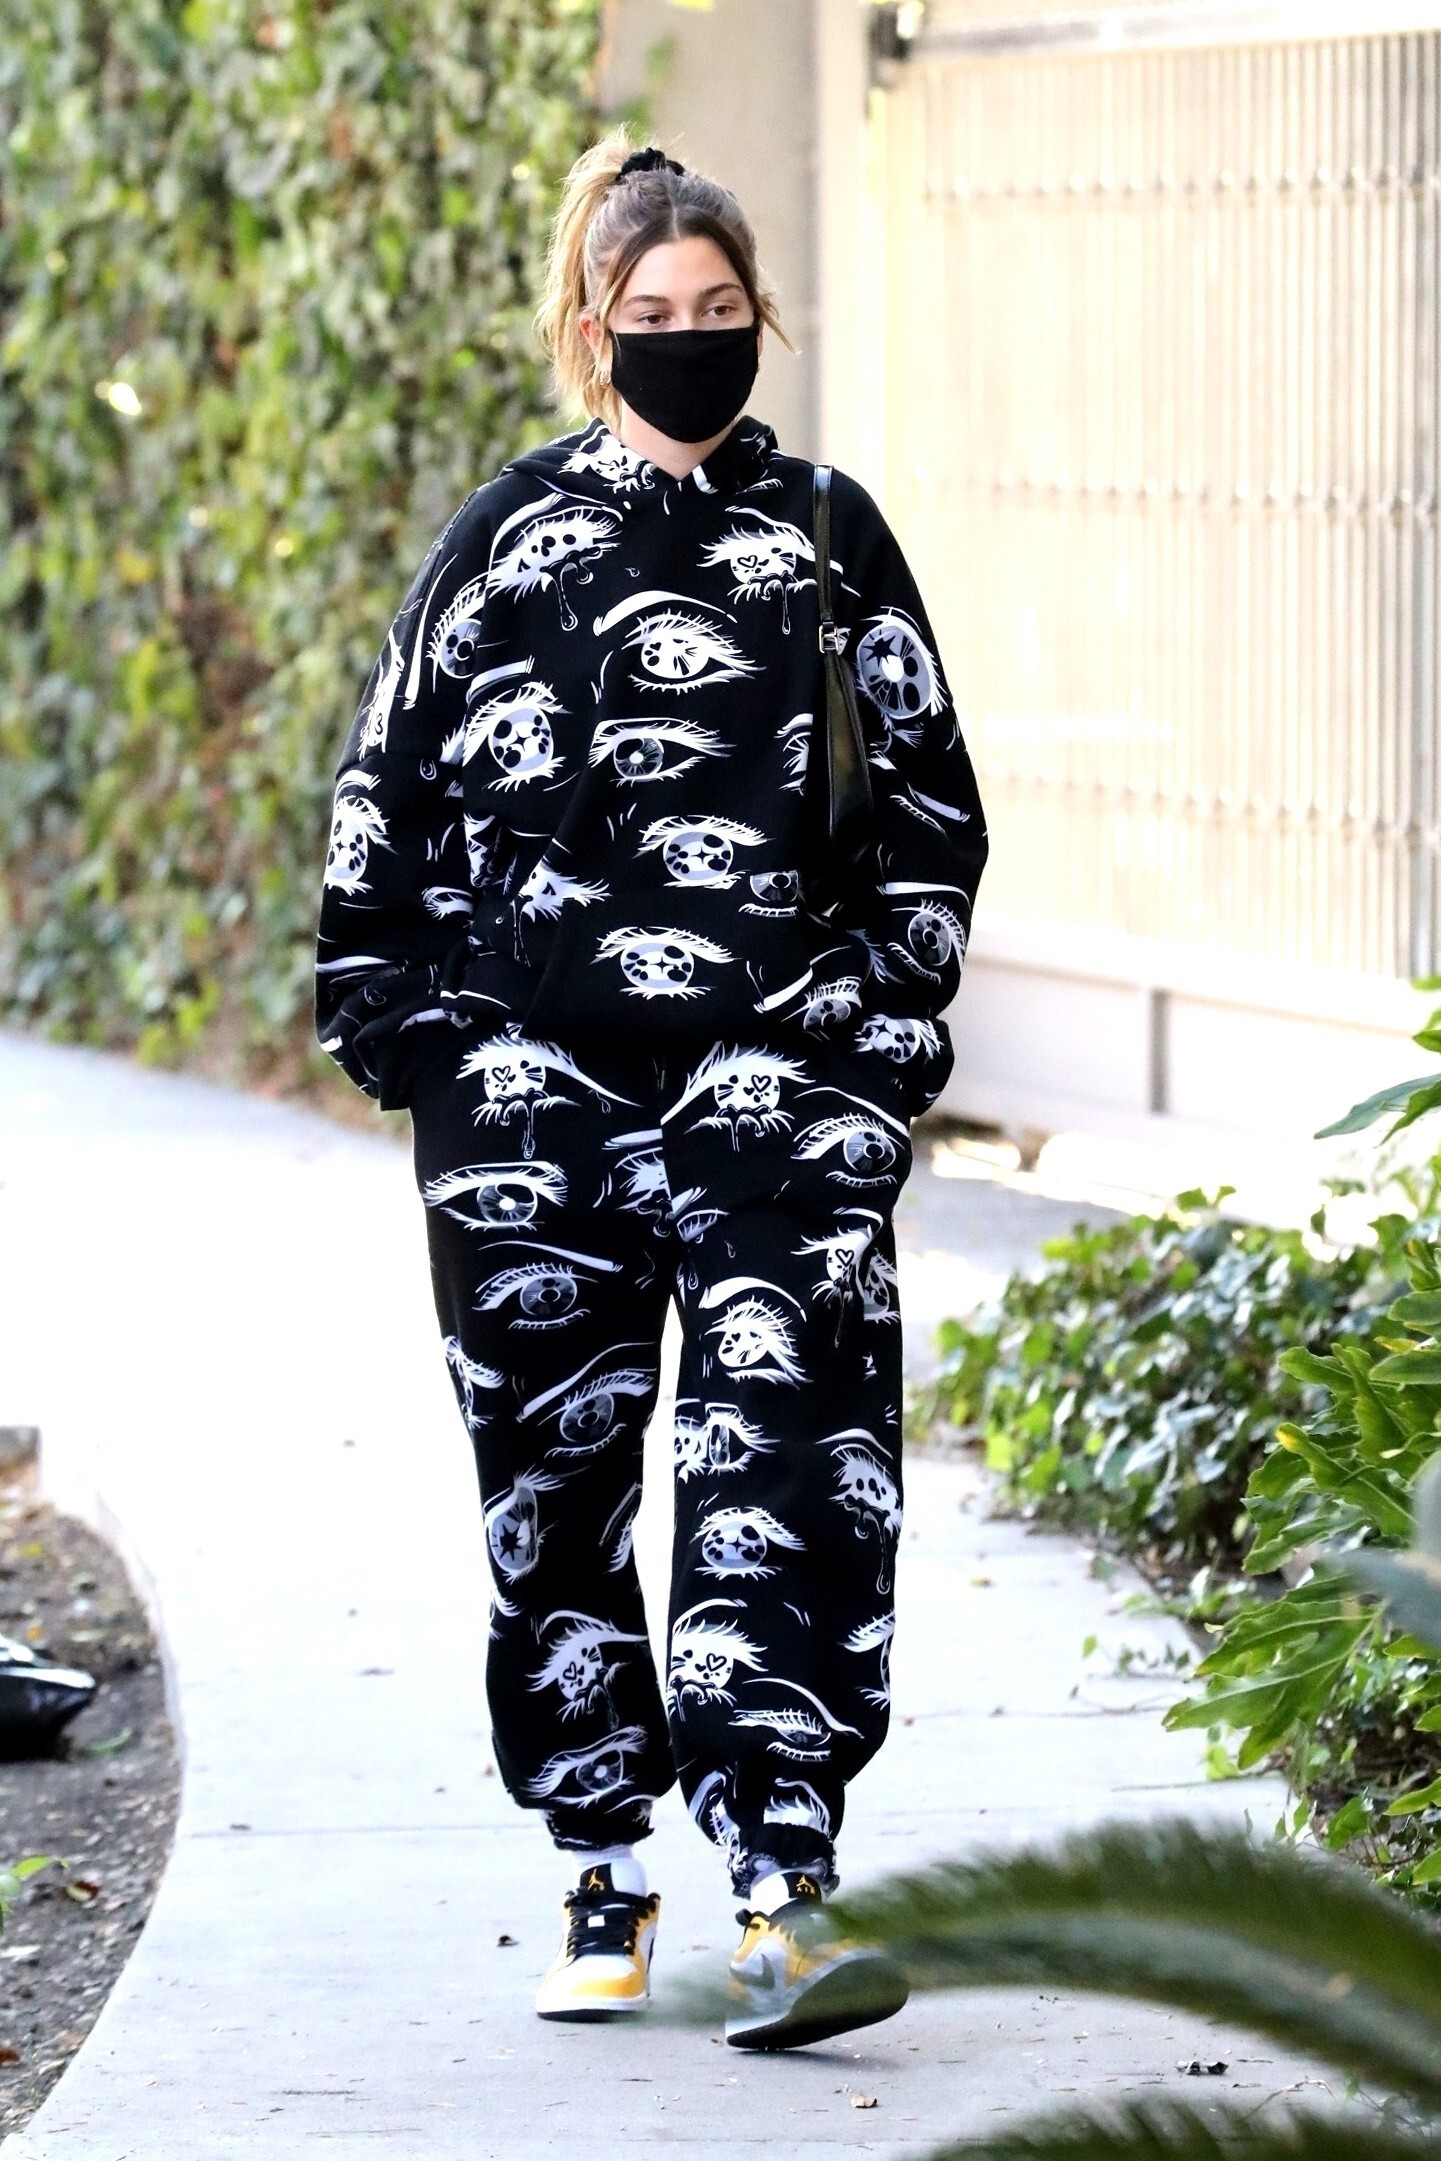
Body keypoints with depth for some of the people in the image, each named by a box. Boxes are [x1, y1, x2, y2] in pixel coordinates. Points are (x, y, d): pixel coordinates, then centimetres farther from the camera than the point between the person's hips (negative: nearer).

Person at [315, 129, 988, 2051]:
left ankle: (784, 1890, -18)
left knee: (787, 1472, -13)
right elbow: (385, 798, 12)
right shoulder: (510, 537, 8)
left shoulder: (827, 538, 9)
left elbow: (930, 808, 11)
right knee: (556, 1476, 5)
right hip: (533, 1093, 1)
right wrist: (403, 1031, 5)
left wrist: (891, 1031, 3)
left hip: (776, 1085, -1)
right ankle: (605, 1883, 16)